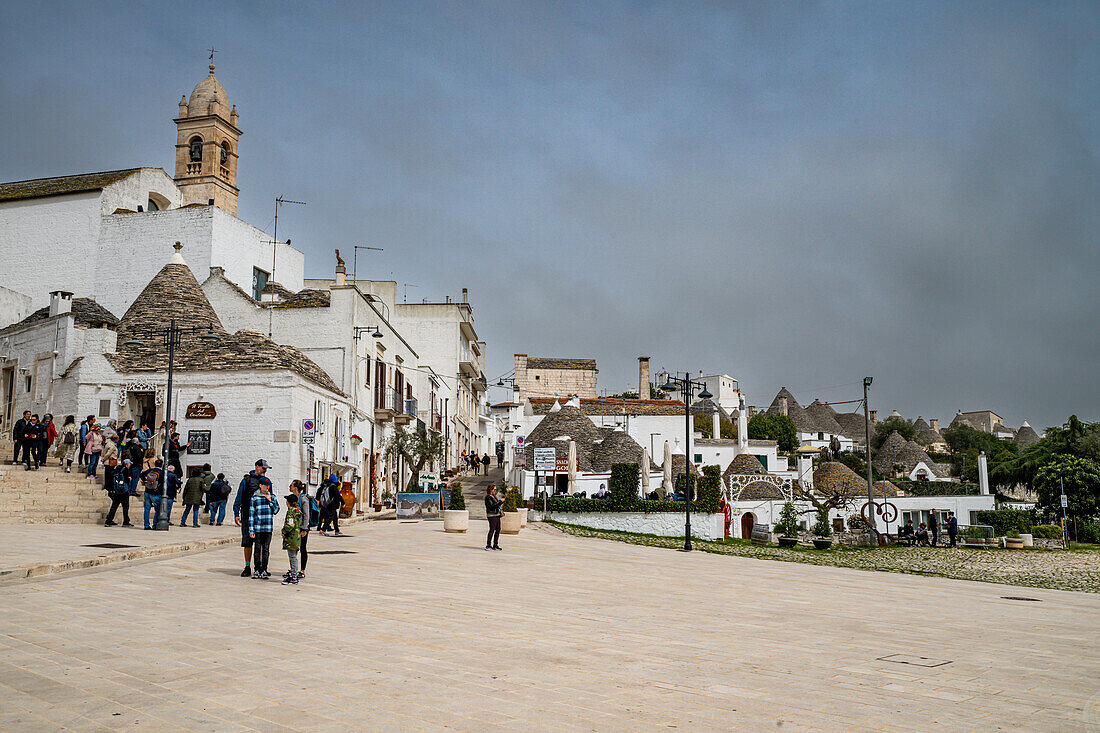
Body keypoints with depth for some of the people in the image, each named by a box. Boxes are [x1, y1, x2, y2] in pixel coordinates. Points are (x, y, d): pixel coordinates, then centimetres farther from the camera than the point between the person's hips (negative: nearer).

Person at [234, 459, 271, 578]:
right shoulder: (247, 480, 2)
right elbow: (239, 497, 1)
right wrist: (236, 513, -6)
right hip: (247, 515, -2)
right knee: (247, 542, 1)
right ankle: (247, 567, 9)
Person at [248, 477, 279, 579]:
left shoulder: (272, 497, 8)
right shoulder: (254, 498, 0)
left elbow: (276, 511, 6)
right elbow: (251, 514, 0)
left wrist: (270, 501, -7)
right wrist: (251, 530, -4)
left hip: (268, 528, 2)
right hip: (257, 528, -2)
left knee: (266, 549, 4)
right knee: (257, 549, 3)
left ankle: (264, 570, 10)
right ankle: (256, 570, 13)